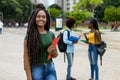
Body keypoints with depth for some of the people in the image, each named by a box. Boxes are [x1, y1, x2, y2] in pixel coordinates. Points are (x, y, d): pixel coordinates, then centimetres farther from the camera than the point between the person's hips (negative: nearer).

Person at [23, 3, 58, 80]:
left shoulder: (51, 34, 5)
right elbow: (26, 58, -8)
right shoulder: (29, 36, -7)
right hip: (36, 69, -3)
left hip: (50, 68, 4)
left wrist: (53, 51, -8)